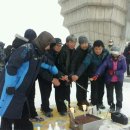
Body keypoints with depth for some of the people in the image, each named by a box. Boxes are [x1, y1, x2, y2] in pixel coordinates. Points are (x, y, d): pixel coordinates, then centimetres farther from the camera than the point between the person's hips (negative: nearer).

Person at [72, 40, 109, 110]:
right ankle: (94, 104, 23)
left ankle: (100, 103, 41)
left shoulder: (106, 53, -18)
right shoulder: (91, 55, -28)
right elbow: (84, 64, -39)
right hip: (93, 75, -4)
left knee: (101, 89, 18)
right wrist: (77, 75, -50)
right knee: (94, 90, 2)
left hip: (102, 75, 4)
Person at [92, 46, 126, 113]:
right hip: (109, 79, 0)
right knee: (109, 93, 12)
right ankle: (111, 106, 34)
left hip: (119, 80, 0)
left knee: (119, 93, 17)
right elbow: (103, 66, -25)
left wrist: (115, 72, -25)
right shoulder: (108, 58, -17)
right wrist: (97, 74, -38)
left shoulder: (122, 59, -16)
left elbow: (124, 69, -14)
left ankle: (119, 106, 38)